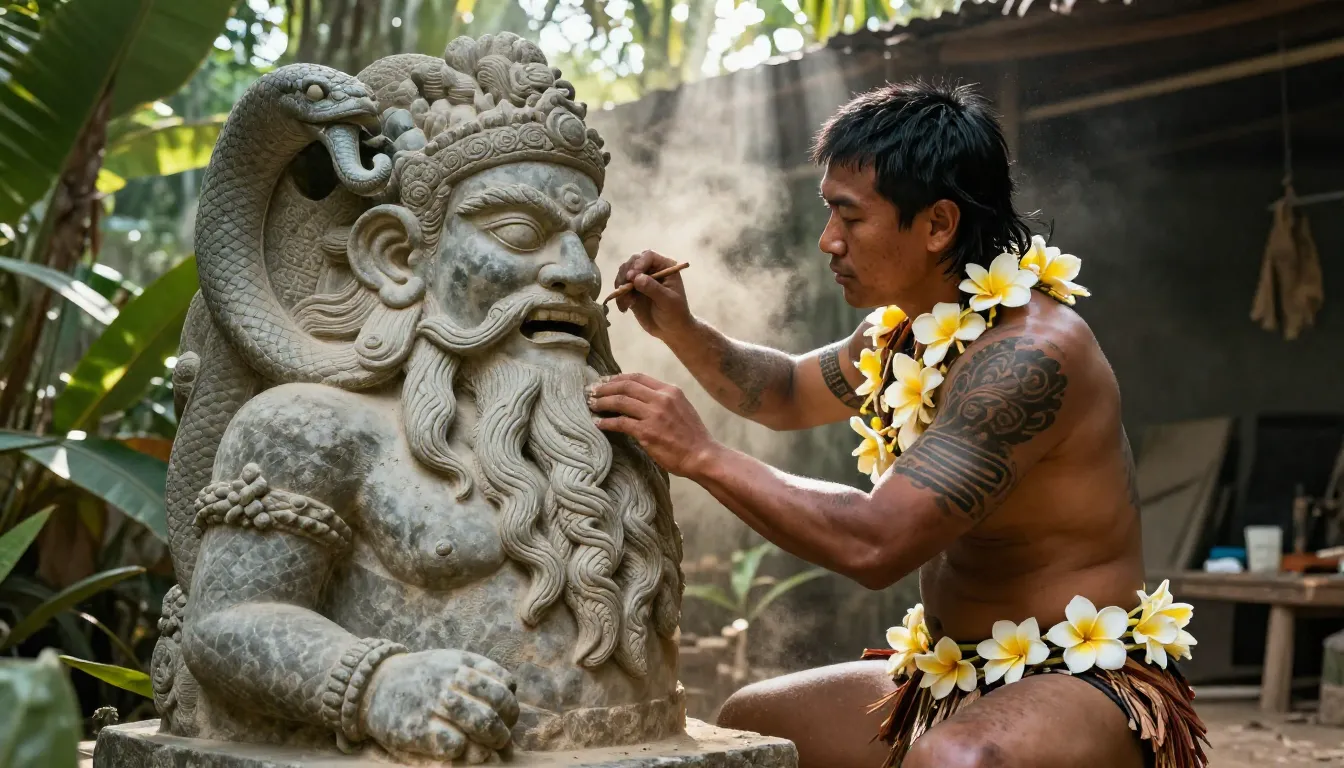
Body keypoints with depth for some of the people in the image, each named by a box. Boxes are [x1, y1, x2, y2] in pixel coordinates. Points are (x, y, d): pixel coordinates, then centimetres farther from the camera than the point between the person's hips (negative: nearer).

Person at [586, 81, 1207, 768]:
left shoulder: (1028, 352, -24)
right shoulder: (904, 333, 5)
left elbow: (877, 544, -31)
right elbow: (790, 395, 25)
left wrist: (701, 455, -25)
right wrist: (680, 330, 7)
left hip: (1085, 687, -9)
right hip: (952, 684, 10)